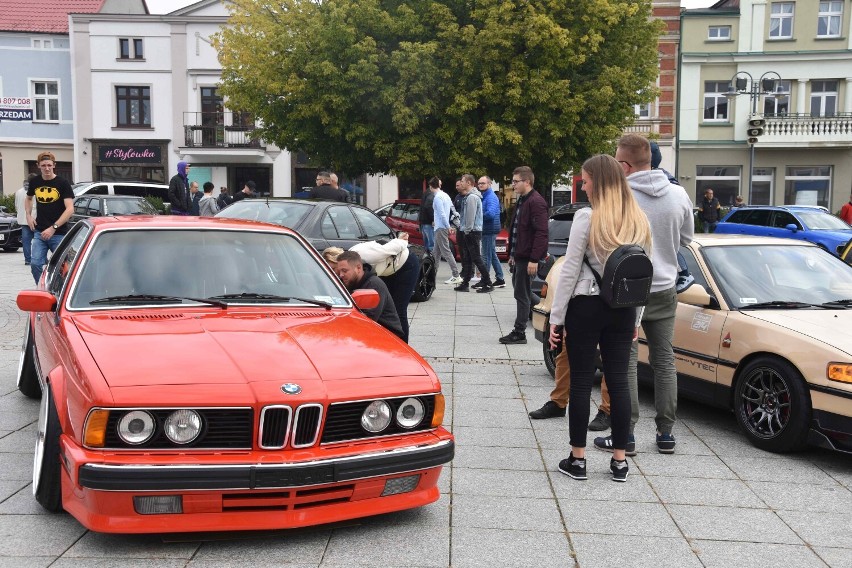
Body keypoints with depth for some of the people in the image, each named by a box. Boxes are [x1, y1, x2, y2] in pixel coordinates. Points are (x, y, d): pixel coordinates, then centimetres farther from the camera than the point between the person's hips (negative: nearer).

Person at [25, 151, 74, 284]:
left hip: (59, 233, -3)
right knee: (35, 264, -7)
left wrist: (53, 228, -19)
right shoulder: (34, 182, 7)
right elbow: (28, 199, 29)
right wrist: (28, 215, 11)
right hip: (39, 232, 3)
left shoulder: (62, 183, -6)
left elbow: (70, 209, -13)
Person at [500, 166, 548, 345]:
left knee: (522, 294, -3)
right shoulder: (522, 200, 16)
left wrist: (534, 259, -23)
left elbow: (541, 233, -20)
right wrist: (512, 255, 19)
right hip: (518, 256, 9)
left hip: (527, 258, -9)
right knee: (522, 292, 13)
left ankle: (519, 333, 4)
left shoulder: (536, 202, -15)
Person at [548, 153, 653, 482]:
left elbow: (570, 271, -11)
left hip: (586, 306, -5)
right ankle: (619, 461, 15)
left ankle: (577, 459, 10)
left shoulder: (587, 218, -11)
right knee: (618, 381, 9)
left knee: (581, 381, 3)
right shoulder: (639, 221, 7)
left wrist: (556, 317, -5)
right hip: (623, 309, 5)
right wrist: (635, 318, 18)